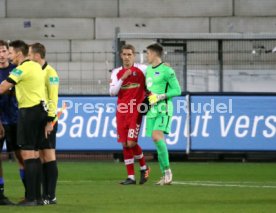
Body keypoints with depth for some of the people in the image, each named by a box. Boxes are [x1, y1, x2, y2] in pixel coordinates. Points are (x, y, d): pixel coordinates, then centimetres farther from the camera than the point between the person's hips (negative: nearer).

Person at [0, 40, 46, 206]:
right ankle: (38, 196, 12)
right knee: (35, 155, 11)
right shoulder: (36, 67, 14)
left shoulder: (22, 69, -13)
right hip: (40, 109, 9)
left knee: (28, 154, -8)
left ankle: (31, 198, -11)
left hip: (29, 111, -9)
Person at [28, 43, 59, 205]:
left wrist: (50, 121, -19)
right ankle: (45, 195, 11)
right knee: (41, 158, 8)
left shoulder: (49, 73, -10)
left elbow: (53, 99, -15)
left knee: (49, 157, -6)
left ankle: (51, 196, -5)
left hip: (47, 121, -8)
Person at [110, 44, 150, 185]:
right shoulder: (116, 72, 8)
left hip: (136, 111, -4)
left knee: (131, 143, -12)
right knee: (124, 144, 2)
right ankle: (131, 177, 9)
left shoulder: (141, 69, -1)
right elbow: (112, 92, -1)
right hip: (121, 112, 4)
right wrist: (123, 78, -10)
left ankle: (143, 167, 15)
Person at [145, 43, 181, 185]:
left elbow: (177, 90, -10)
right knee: (157, 141, 3)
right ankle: (166, 176, 6)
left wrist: (160, 97, -17)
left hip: (163, 109, -8)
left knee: (157, 137, -24)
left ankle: (167, 170, -16)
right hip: (151, 110, 8)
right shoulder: (148, 70, 17)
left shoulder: (166, 70, -8)